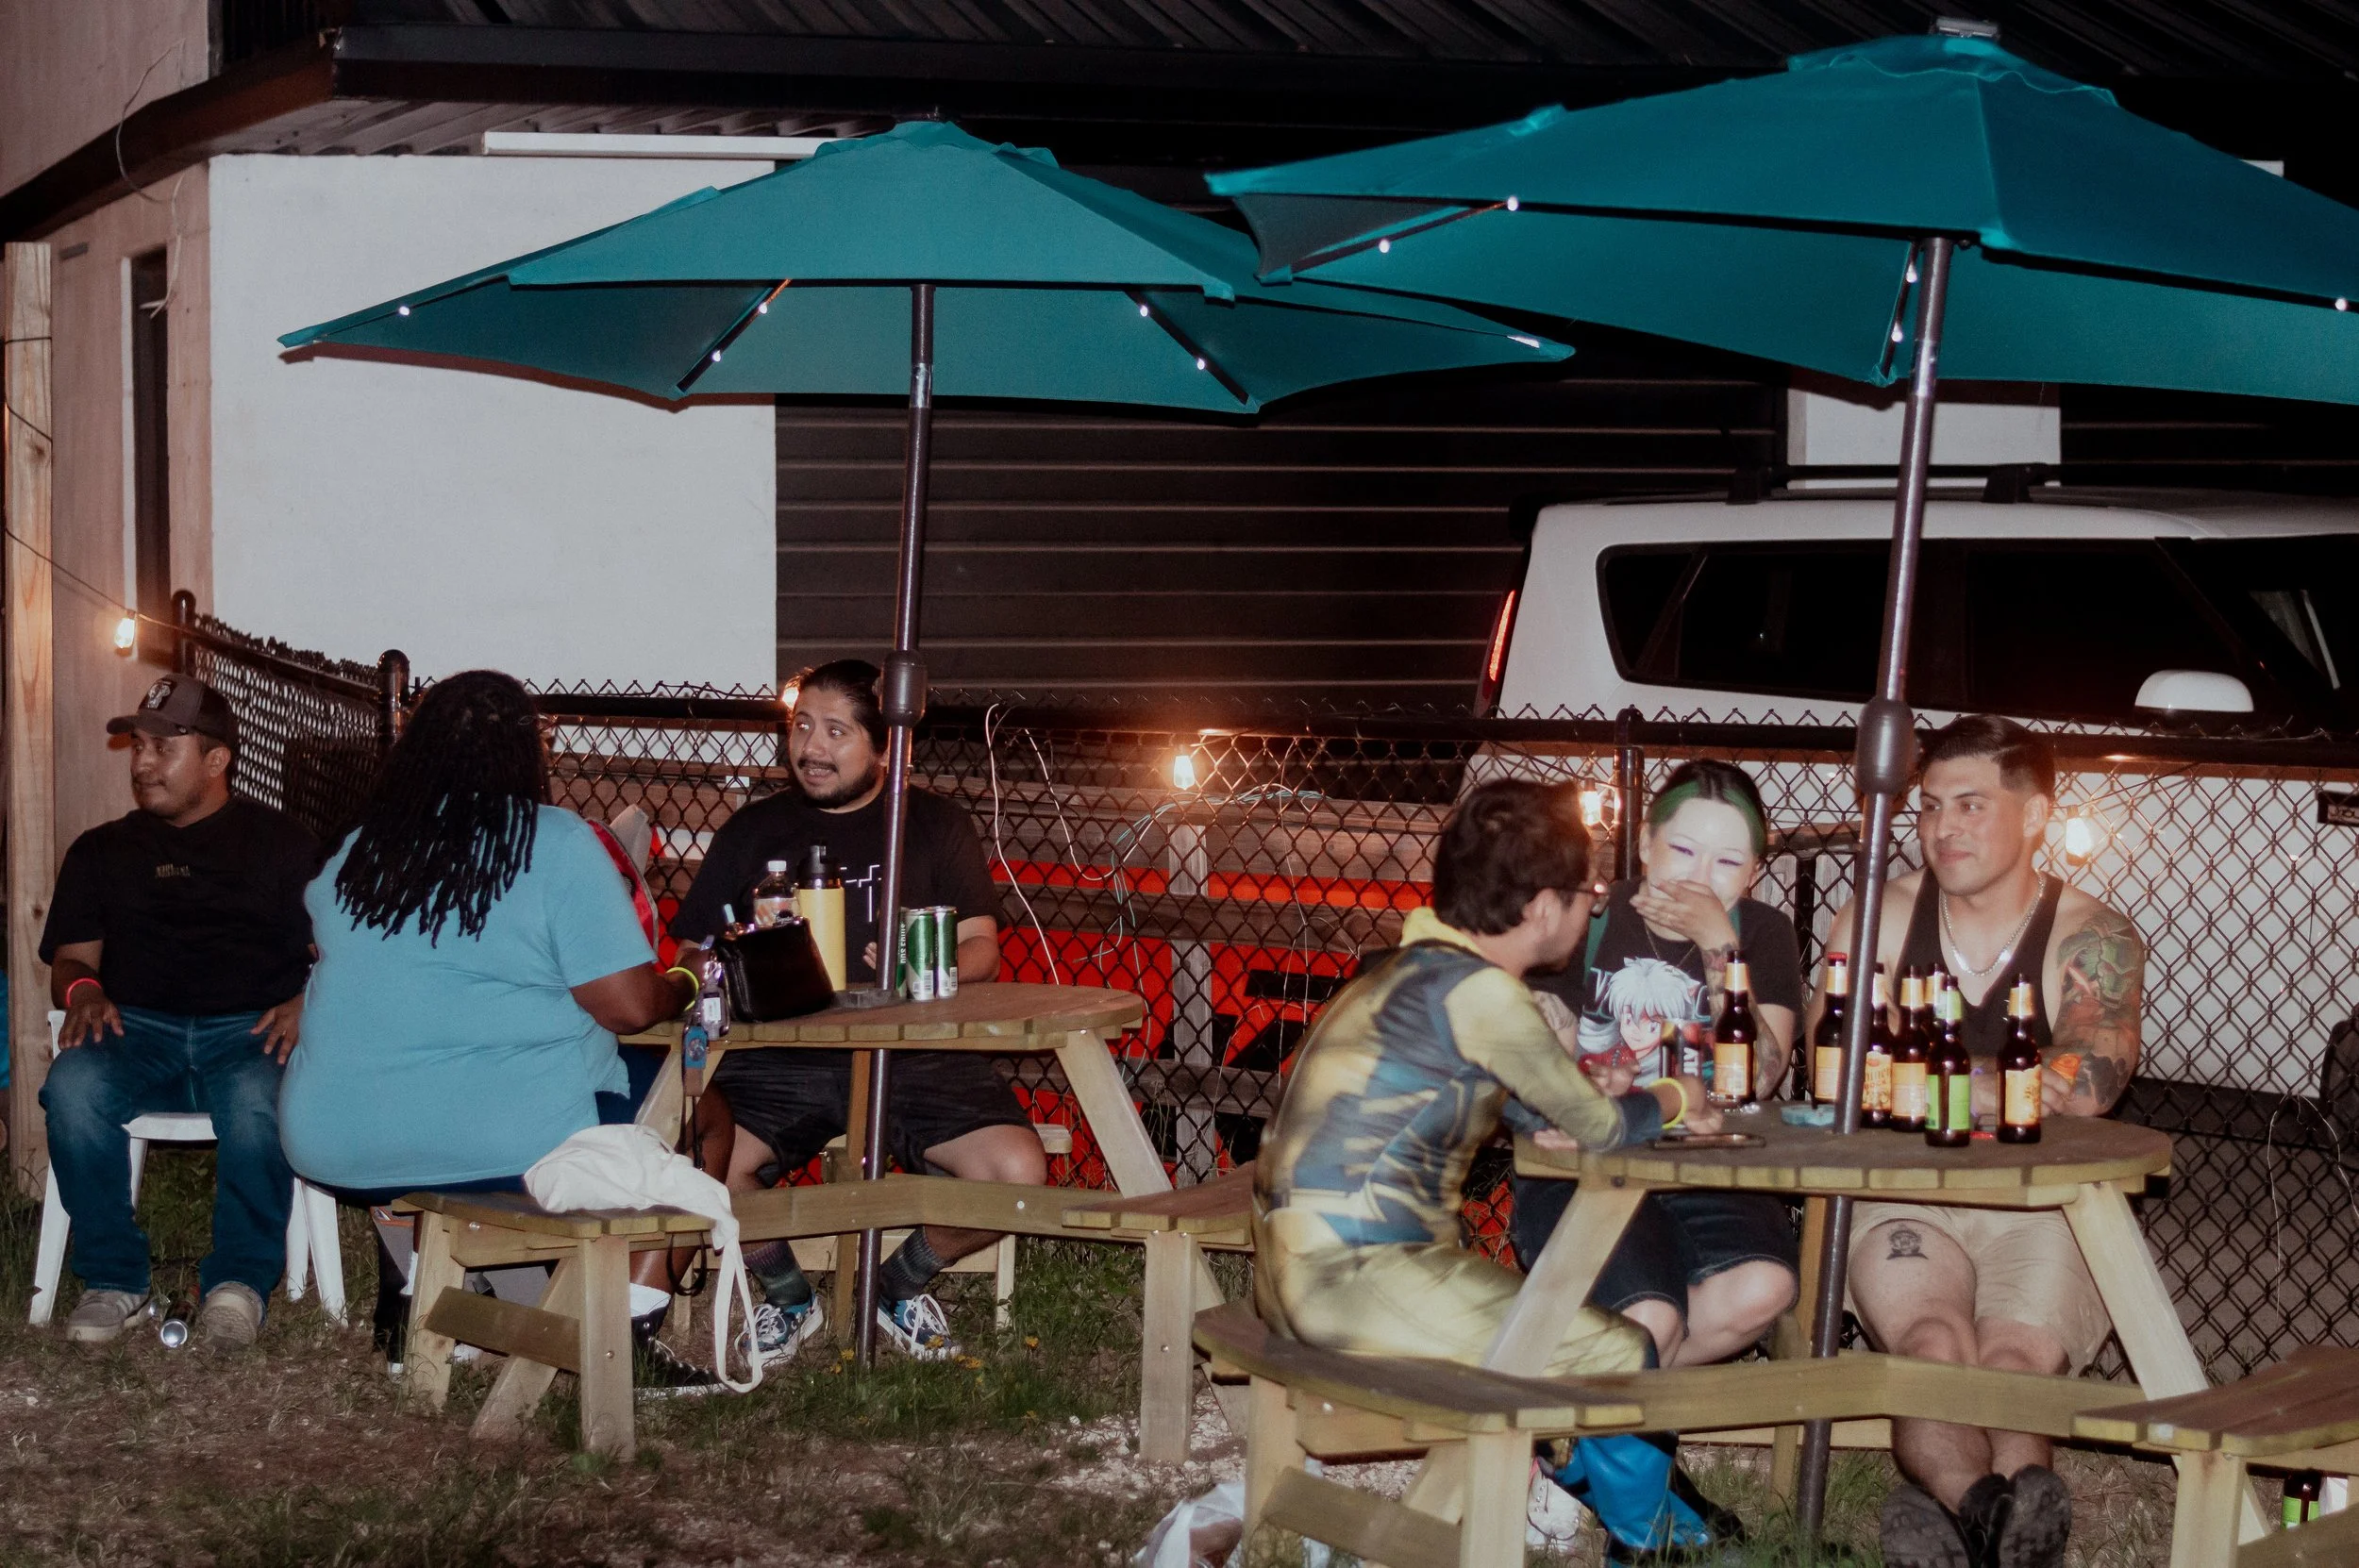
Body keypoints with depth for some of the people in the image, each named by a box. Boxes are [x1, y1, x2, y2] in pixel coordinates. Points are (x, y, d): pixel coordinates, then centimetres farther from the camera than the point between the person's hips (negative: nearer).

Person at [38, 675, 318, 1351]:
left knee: (259, 1101, -38)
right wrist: (83, 992, -7)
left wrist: (304, 1003, -13)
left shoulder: (279, 842, 16)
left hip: (248, 1029, -2)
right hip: (136, 1029, 2)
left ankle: (240, 1279, -22)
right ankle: (113, 1278, -19)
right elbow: (71, 957, 17)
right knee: (73, 1086, -32)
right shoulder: (102, 850, 24)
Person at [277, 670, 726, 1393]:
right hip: (510, 1144, -6)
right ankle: (633, 1331, 3)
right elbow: (629, 1006, -10)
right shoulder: (557, 845, -6)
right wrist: (686, 982, 12)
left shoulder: (353, 855, 10)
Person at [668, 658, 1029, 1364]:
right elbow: (695, 955, 14)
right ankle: (787, 1295, 5)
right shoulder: (752, 831, 15)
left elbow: (981, 948, 9)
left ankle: (900, 1284, 7)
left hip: (913, 1054, 0)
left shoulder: (936, 825, 12)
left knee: (1018, 1171, -25)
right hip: (779, 1058, 1)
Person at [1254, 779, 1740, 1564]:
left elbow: (1543, 1115, 21)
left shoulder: (1418, 969, 13)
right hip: (1354, 1271, -10)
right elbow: (1598, 1128, -5)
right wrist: (1670, 1099, 15)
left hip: (1303, 1260, 10)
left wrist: (1654, 1106, 10)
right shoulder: (1477, 992, -16)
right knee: (1622, 1356, -4)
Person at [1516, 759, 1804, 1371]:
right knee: (1650, 1316, -29)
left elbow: (1760, 1079, -5)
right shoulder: (1589, 921, 4)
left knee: (1762, 1290, -28)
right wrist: (1597, 1089, -24)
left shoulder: (1762, 935, 10)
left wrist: (1719, 945, -11)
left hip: (1708, 1173, 3)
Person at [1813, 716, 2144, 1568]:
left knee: (2014, 1360, -30)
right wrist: (1992, 1085, -16)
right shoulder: (1882, 918, 9)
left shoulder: (2094, 939, 3)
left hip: (2045, 1209, 1)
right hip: (1905, 1200, 0)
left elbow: (2084, 1085, -15)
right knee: (1931, 1343, -31)